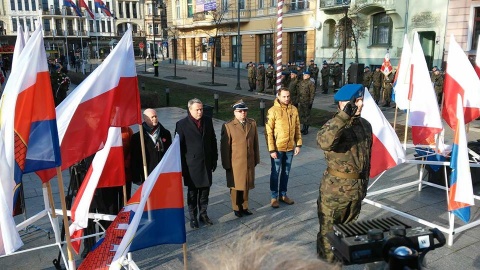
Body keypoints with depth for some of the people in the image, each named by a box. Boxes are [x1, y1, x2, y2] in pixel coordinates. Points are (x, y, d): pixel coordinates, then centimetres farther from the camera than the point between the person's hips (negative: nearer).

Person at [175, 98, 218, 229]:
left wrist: (214, 158, 9)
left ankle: (203, 214, 29)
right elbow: (179, 146, -7)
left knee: (205, 190, 13)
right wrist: (181, 166, -8)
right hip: (191, 164, -4)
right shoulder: (182, 124, -9)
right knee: (192, 192, 8)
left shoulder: (208, 121, 3)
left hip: (206, 163, 4)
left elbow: (213, 140, 9)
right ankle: (193, 217, 22)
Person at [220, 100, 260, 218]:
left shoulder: (252, 123, 4)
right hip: (235, 163, -4)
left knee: (246, 185, 13)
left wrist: (256, 159, 6)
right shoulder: (228, 126, -9)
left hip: (249, 162, 4)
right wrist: (226, 164, -8)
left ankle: (244, 206, 29)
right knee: (236, 186, 9)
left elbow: (255, 142, 7)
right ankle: (236, 208, 26)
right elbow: (225, 147, -8)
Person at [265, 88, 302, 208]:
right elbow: (268, 132, -13)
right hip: (277, 148, -4)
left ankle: (283, 194, 31)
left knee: (286, 172, 16)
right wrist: (271, 149, -16)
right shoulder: (273, 111, -13)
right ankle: (274, 197, 21)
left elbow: (297, 128, 8)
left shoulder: (294, 109, 2)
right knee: (275, 173, 7)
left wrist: (298, 144, 4)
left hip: (290, 147, 4)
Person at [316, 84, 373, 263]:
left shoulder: (366, 125, 6)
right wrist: (344, 116, -41)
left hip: (357, 189, 7)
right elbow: (324, 142, -41)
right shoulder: (334, 124, -17)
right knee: (328, 232, 8)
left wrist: (364, 183, 20)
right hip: (335, 189, -7)